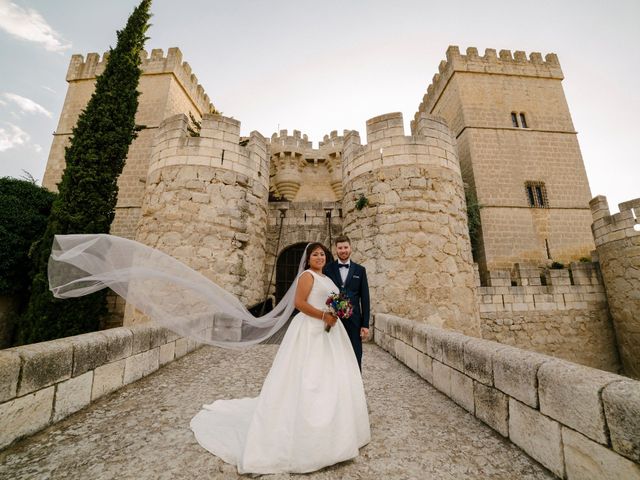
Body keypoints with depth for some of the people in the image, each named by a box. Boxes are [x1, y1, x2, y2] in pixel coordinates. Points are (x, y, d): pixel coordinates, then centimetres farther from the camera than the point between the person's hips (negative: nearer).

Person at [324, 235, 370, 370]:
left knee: (355, 358, 8)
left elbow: (365, 299, 3)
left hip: (354, 321, 1)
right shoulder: (328, 269, 2)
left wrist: (365, 324, -1)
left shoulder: (360, 270, 4)